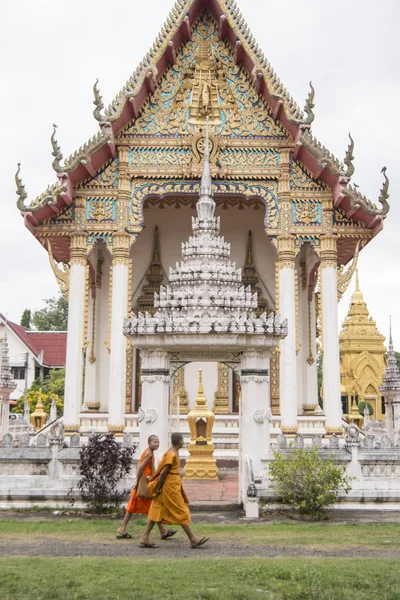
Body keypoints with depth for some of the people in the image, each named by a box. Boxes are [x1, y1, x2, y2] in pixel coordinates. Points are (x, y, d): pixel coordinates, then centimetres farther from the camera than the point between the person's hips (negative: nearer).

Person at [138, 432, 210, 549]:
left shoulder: (171, 452, 11)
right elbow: (163, 472, -20)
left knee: (157, 511, 9)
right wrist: (159, 488, -15)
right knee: (181, 512, -2)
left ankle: (145, 539, 9)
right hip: (171, 486, -10)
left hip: (172, 485, 10)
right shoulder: (173, 455, -19)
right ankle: (193, 540, 6)